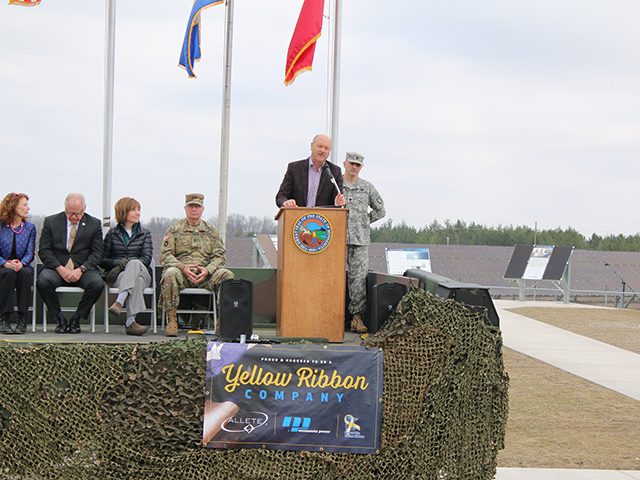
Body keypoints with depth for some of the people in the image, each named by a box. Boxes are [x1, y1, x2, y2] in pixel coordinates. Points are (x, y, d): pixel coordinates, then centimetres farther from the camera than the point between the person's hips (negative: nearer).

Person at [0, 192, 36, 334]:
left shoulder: (29, 227, 9)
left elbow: (30, 253, 3)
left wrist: (21, 263, -19)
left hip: (23, 267, 2)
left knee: (24, 273, -34)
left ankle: (22, 320, -30)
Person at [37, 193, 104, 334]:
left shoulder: (94, 224, 5)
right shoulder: (51, 222, 5)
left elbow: (97, 253, 1)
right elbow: (44, 251, 0)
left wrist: (81, 269, -16)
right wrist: (60, 269, -15)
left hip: (83, 268, 0)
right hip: (56, 268, 0)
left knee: (97, 283, -32)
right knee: (43, 281, -33)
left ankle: (76, 319, -12)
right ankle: (59, 319, -12)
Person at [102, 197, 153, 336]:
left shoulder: (144, 234, 16)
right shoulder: (112, 233, 15)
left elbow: (146, 259, 1)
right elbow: (103, 259, 9)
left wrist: (127, 263, -17)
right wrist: (117, 262, -14)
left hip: (141, 271, 1)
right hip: (117, 276, -1)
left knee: (134, 264, -37)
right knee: (137, 280, -37)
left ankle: (119, 302, -50)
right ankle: (131, 321, -53)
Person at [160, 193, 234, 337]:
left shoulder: (211, 231, 18)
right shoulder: (174, 229, 12)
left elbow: (219, 255, 10)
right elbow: (165, 255, 2)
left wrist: (207, 270, -11)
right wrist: (183, 267, -15)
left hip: (205, 274, 2)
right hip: (182, 272, -2)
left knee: (227, 275, -26)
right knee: (170, 274, -37)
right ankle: (171, 320, -31)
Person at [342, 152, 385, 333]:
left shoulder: (367, 187, 11)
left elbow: (380, 210, 20)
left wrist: (365, 221, 12)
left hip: (360, 239, 1)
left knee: (359, 278, -4)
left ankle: (357, 317, -1)